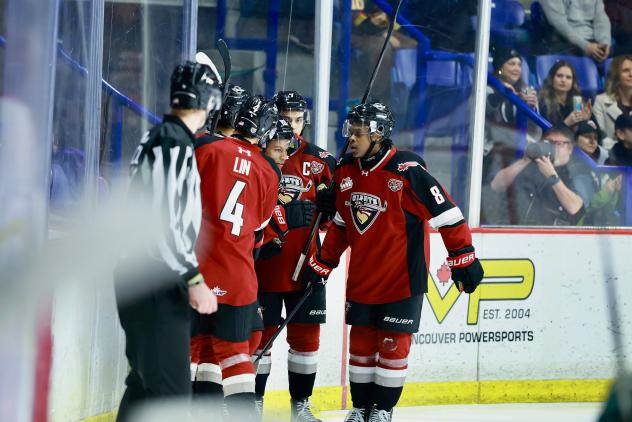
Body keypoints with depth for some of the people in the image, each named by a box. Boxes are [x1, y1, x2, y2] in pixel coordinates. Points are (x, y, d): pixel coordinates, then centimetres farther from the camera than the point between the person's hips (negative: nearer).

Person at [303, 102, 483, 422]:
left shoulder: (407, 171, -18)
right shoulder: (345, 171, 2)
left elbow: (446, 213, -16)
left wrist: (463, 258, -16)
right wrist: (322, 263, 15)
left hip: (402, 276, -6)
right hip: (361, 277, 6)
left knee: (392, 343, 1)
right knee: (361, 342, 10)